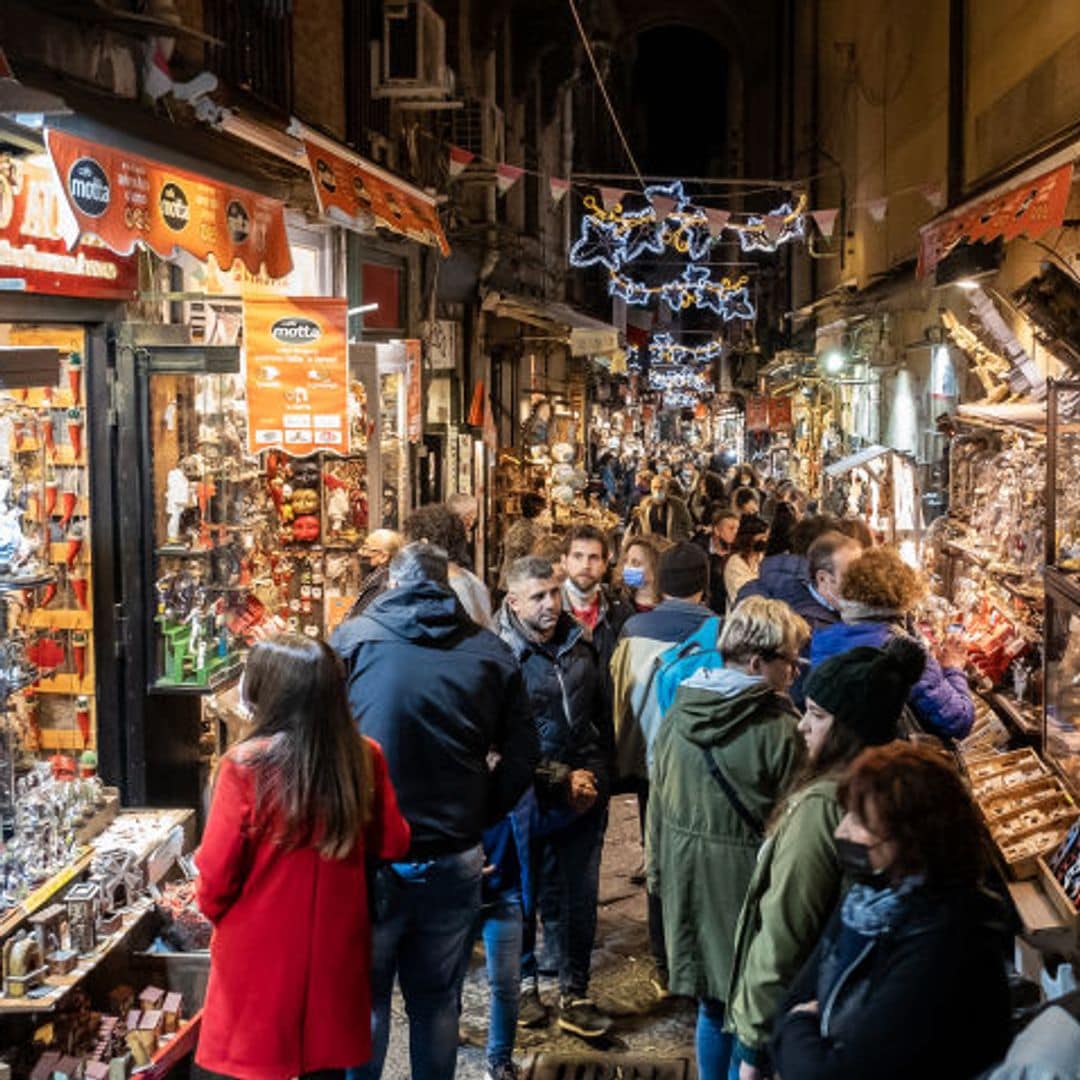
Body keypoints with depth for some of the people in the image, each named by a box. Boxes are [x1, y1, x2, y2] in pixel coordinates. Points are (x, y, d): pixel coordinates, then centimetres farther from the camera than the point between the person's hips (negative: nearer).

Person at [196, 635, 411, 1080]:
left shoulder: (246, 765, -18)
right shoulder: (364, 758, -8)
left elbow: (216, 871, -12)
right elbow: (393, 844, 3)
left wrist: (215, 908, 8)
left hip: (261, 948, -3)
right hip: (335, 943, 3)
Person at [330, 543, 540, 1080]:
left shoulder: (352, 638, -5)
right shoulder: (489, 651, 0)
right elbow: (521, 753, 1)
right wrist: (477, 817, 9)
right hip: (455, 859, 2)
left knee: (362, 998, 14)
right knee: (437, 1003, 17)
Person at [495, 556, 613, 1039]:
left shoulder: (579, 643, 5)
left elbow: (602, 717, 13)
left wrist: (595, 775, 2)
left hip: (584, 795, 4)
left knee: (579, 898, 9)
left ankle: (574, 994, 21)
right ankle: (523, 982, 30)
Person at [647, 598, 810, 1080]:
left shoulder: (678, 713, 2)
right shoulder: (781, 729, -16)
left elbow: (657, 800, 10)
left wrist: (657, 868, 19)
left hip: (687, 873, 6)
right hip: (748, 877, -5)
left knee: (712, 1002, 18)